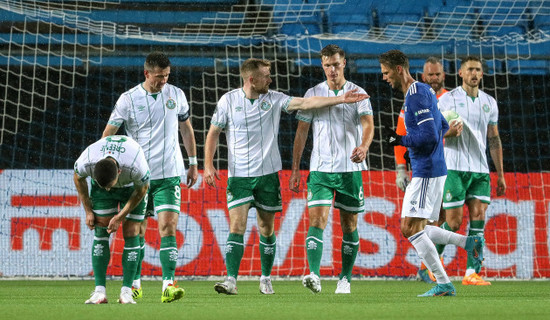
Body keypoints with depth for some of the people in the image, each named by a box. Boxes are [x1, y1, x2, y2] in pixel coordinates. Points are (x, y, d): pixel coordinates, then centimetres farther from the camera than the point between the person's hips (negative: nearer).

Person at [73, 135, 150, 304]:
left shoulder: (137, 167, -41)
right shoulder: (86, 162, -36)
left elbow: (141, 190, -18)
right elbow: (78, 179, -9)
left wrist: (120, 217, -17)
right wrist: (88, 211, -7)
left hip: (132, 187, -1)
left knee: (131, 232, -11)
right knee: (101, 232, -10)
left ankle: (126, 292, -9)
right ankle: (99, 291, -11)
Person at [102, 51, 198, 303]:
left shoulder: (176, 95, 4)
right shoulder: (128, 99, -4)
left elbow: (186, 129, 17)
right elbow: (108, 134, 1)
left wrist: (193, 163, 17)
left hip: (169, 175, 0)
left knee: (168, 226, -13)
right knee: (137, 230, 7)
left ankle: (168, 284, -19)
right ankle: (135, 284, 21)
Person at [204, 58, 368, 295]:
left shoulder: (274, 99, 2)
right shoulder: (228, 100, -2)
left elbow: (306, 103, -4)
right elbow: (213, 133, 5)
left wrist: (341, 99, -12)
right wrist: (208, 165, -4)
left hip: (268, 174, 2)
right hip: (238, 175, -2)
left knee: (267, 228, 7)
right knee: (237, 226, -13)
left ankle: (266, 278, 21)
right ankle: (231, 280, -16)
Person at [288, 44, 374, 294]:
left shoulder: (358, 93, 2)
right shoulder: (313, 94, 7)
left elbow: (368, 123, -11)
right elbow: (301, 131, 10)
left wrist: (364, 146, -34)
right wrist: (295, 169, 5)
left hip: (350, 168, 0)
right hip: (320, 169, 0)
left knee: (349, 224, 6)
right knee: (317, 220, -15)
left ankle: (345, 278, 18)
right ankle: (314, 275, -26)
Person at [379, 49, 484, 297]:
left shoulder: (416, 97, -16)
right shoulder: (423, 92, 16)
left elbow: (430, 136, -23)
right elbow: (443, 127, 27)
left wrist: (399, 140, -14)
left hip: (426, 172, -10)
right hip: (429, 171, 10)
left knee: (411, 228, -10)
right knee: (417, 230, 12)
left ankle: (443, 284, -10)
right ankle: (469, 242, 9)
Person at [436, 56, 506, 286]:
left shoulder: (489, 102, 13)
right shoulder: (448, 99, -1)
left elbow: (494, 140, 16)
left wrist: (500, 174, 14)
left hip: (481, 170, 4)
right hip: (454, 168, -4)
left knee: (479, 218, -6)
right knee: (454, 222, -6)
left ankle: (471, 273, -6)